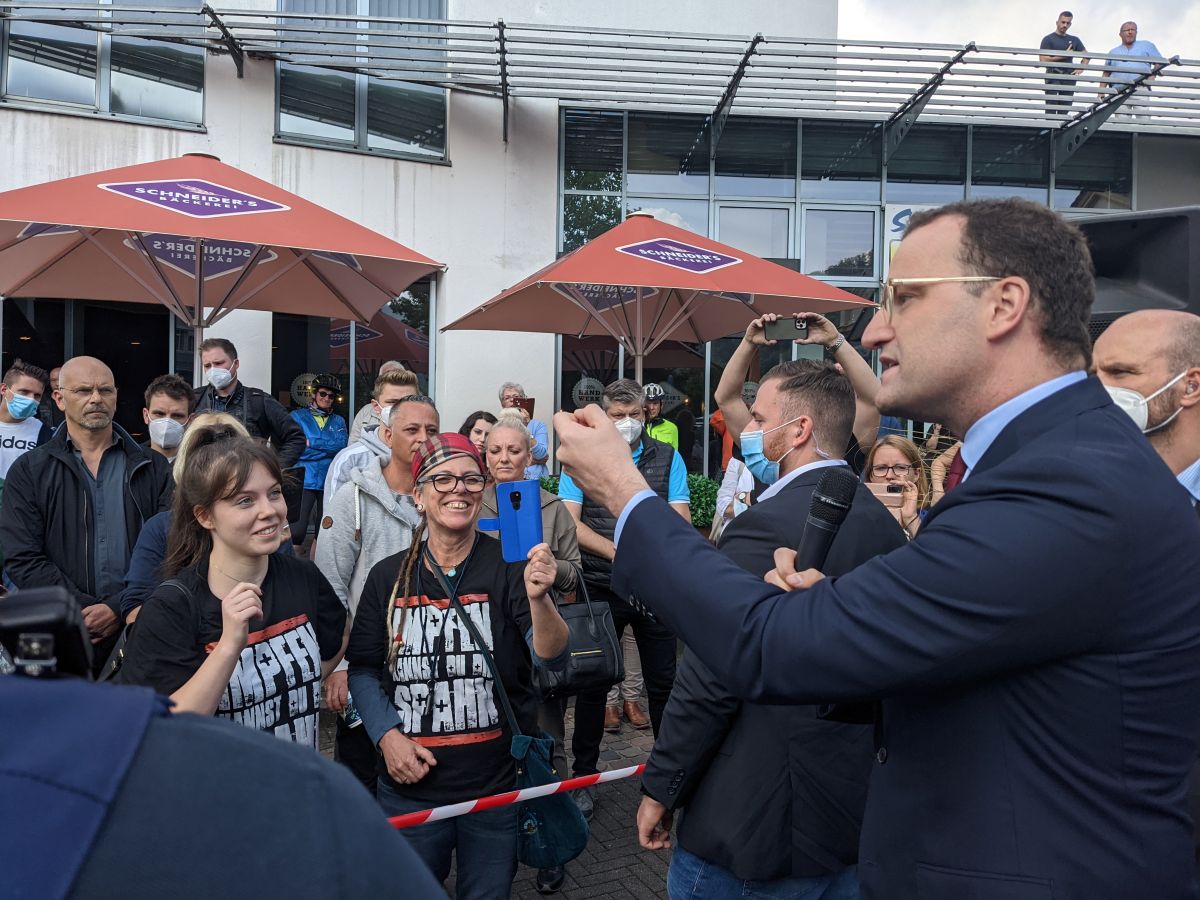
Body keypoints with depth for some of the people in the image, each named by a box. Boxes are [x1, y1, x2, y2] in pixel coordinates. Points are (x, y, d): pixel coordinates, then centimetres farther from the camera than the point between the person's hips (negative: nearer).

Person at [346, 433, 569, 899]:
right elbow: (363, 669, 5)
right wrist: (387, 735, -10)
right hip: (409, 787, 2)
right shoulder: (388, 576, -3)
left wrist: (538, 597, -38)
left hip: (497, 789, -1)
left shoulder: (509, 567, -10)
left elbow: (552, 658, -19)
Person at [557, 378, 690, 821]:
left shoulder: (667, 458, 3)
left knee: (663, 680, 8)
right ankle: (583, 777, 23)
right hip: (601, 587, 0)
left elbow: (682, 523, -4)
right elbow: (569, 523, -6)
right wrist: (616, 553, -19)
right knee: (592, 681, 8)